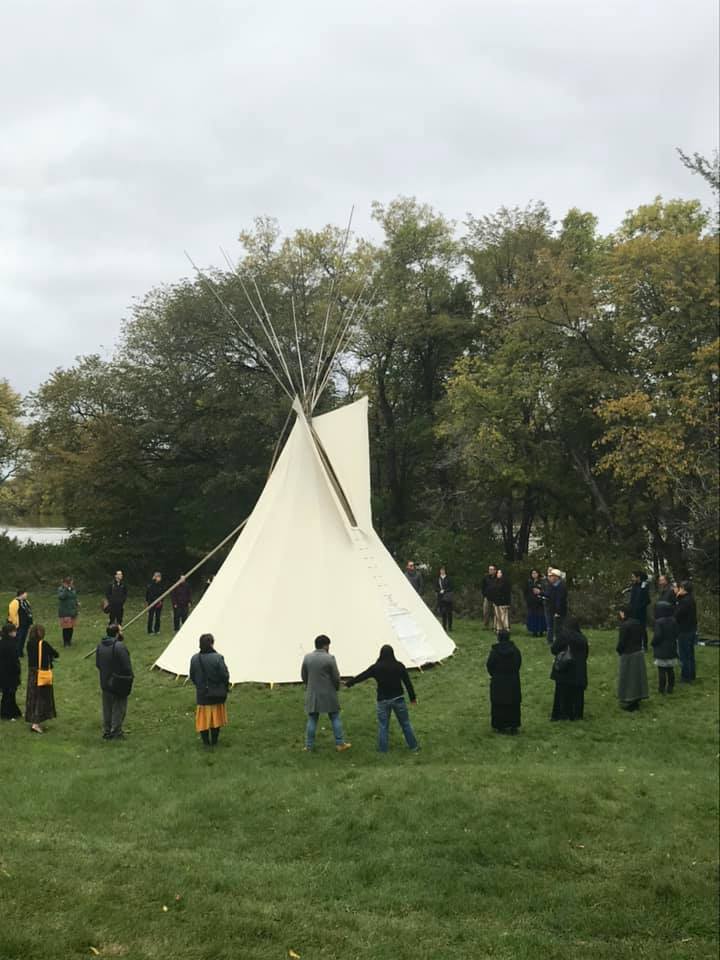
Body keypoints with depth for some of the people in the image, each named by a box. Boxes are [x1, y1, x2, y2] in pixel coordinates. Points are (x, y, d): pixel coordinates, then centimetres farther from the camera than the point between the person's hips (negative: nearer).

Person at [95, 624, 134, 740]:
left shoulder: (100, 645, 2)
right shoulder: (119, 646, -23)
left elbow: (98, 664, 12)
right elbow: (126, 666, -22)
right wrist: (129, 678, -9)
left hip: (105, 682, 7)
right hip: (119, 683, -7)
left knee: (107, 708, 17)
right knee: (119, 708, 6)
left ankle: (106, 732, 25)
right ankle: (116, 732, 10)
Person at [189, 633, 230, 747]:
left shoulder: (195, 658, -10)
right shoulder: (217, 658, -21)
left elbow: (192, 676, 0)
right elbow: (225, 675, -16)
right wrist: (224, 688, 3)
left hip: (202, 694, 2)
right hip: (217, 694, -2)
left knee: (203, 718, 15)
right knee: (216, 716, 16)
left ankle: (206, 742, 21)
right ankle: (214, 741, 26)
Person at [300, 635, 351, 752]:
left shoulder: (307, 657, -2)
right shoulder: (329, 658, -13)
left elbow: (303, 675, 7)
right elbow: (336, 677, -7)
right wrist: (336, 688, 12)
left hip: (312, 694, 3)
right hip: (328, 694, -3)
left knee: (312, 720, 10)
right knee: (335, 718, 9)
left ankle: (309, 746, 11)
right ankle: (340, 743, 12)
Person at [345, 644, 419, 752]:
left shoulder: (376, 667, -9)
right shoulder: (399, 666, -6)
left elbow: (361, 677, 1)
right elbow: (407, 682, -2)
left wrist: (348, 683, 15)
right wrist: (413, 697, 8)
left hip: (383, 700, -1)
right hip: (398, 699, 1)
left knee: (383, 725, 10)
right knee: (405, 723, 14)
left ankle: (383, 749, 15)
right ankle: (413, 746, 21)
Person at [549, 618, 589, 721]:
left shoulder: (563, 635, -12)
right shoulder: (582, 638, -3)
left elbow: (553, 649, -10)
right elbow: (586, 654, 5)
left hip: (564, 670, -2)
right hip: (579, 670, 2)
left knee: (562, 692, 10)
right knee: (576, 693, 12)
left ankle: (562, 714, 12)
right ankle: (576, 714, 15)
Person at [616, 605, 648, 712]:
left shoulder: (624, 625, -21)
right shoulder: (638, 624, 2)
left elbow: (621, 642, -20)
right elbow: (643, 638, 9)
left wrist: (618, 650, -1)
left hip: (628, 655, -7)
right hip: (639, 652, 7)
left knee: (627, 678, 4)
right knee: (638, 676, 16)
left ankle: (628, 702, 9)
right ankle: (636, 700, 26)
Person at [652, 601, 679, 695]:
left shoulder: (659, 622, -20)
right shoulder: (673, 621, -2)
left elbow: (657, 635, -20)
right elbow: (677, 633, 3)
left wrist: (653, 643, -2)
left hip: (661, 650, -6)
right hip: (671, 649, 6)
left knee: (661, 670, 3)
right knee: (670, 670, 13)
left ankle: (661, 688, 7)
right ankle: (670, 687, 18)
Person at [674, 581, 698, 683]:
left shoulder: (685, 601, -23)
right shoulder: (690, 599, 7)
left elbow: (677, 615, -24)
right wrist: (677, 596, -1)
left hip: (684, 632, -10)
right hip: (691, 630, 10)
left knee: (684, 655, 0)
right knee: (690, 655, 17)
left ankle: (685, 677, 7)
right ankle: (691, 676, 26)